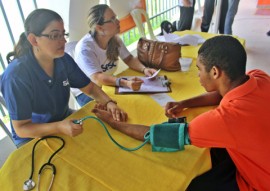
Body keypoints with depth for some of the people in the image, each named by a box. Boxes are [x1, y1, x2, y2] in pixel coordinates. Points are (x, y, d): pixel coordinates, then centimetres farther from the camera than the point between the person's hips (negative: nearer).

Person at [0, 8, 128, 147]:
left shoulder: (64, 60, -12)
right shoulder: (15, 76, -28)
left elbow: (90, 87, -2)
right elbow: (21, 128, -24)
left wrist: (109, 103, -21)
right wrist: (59, 127, -40)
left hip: (65, 120, 6)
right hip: (32, 138, -5)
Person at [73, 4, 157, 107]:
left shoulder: (115, 39, -8)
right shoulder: (84, 48, -27)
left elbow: (129, 59, 0)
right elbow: (97, 79, -37)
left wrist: (144, 69, -20)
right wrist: (126, 83, -52)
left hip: (107, 85, 6)